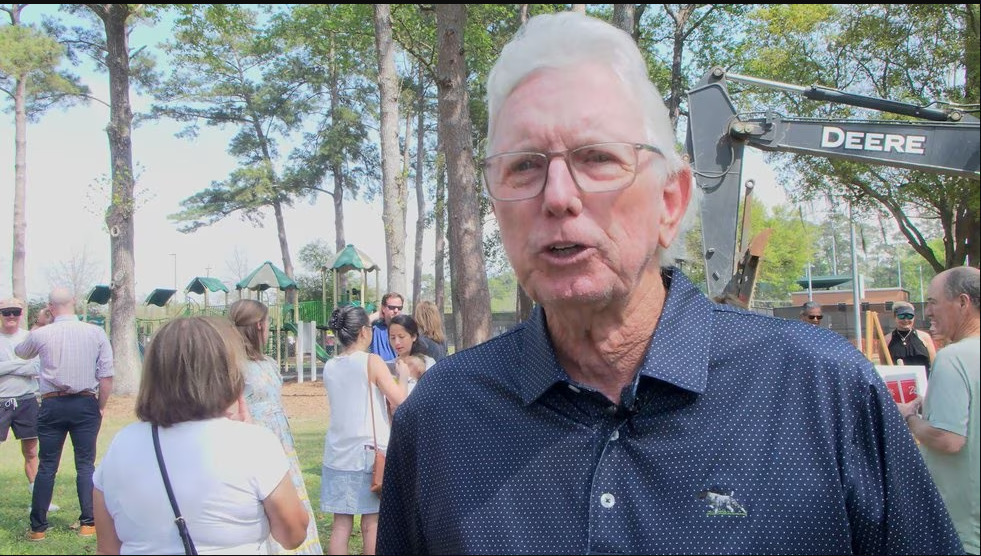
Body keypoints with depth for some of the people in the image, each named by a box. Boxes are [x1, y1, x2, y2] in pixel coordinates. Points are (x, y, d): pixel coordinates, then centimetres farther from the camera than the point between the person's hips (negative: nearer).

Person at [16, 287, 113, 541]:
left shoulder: (40, 335, -3)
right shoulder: (96, 333, -3)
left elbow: (20, 352, 21)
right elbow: (106, 376, -5)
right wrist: (100, 407, 6)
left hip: (53, 405, 0)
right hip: (86, 404, 0)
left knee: (46, 467, 7)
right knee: (85, 465, 7)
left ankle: (37, 527, 12)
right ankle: (88, 523, 7)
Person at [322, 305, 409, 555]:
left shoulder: (329, 367, 6)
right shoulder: (372, 362, -10)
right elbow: (400, 401, -11)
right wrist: (403, 376, 5)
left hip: (338, 453, 5)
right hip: (370, 451, -4)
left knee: (341, 523, 6)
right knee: (372, 523, 6)